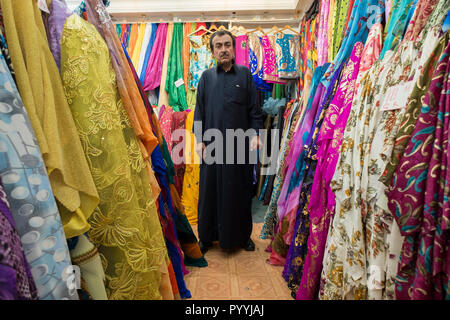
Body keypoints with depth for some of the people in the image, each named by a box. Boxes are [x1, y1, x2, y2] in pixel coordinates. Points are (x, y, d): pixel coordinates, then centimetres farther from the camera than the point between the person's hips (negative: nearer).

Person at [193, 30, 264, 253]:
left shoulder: (245, 74, 9)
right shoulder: (206, 77, 11)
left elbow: (254, 109, 5)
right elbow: (199, 110, 8)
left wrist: (255, 134, -7)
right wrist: (199, 139, -1)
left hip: (240, 143, 0)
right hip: (212, 143, 1)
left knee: (240, 190, 8)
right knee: (210, 190, 6)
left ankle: (242, 235, 26)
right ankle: (207, 236, 24)